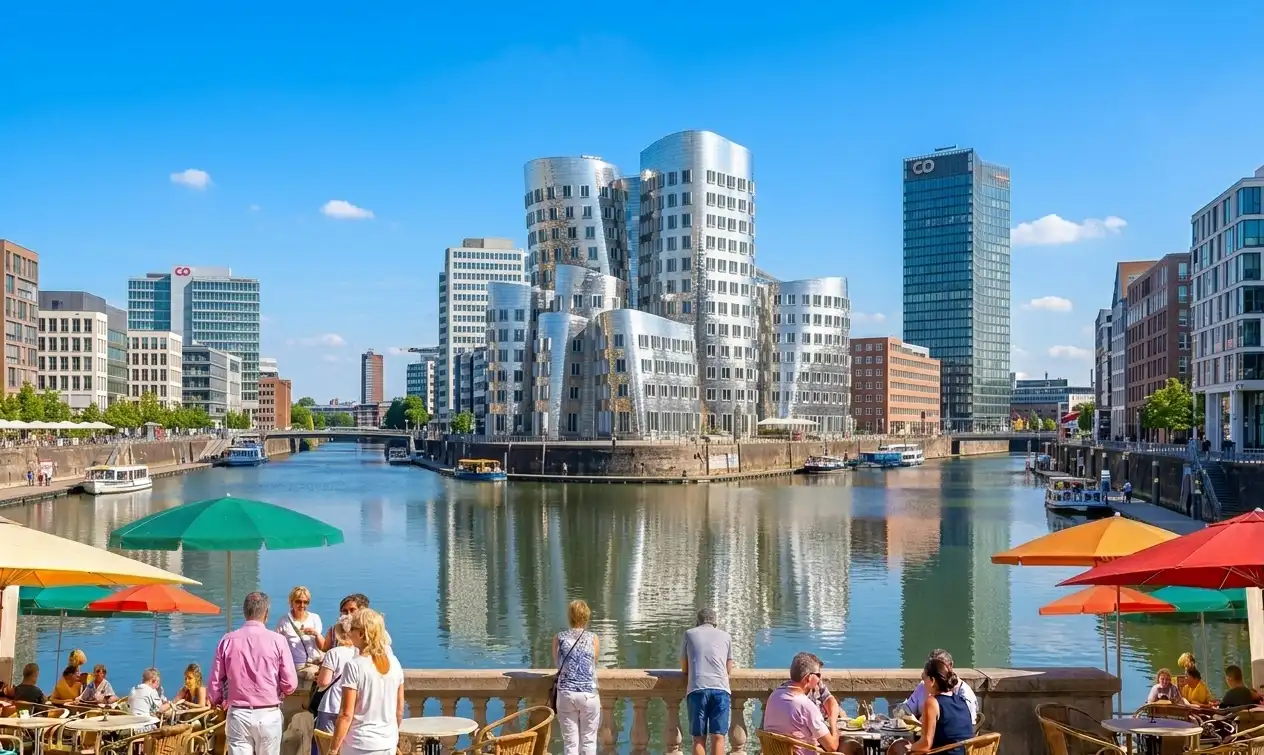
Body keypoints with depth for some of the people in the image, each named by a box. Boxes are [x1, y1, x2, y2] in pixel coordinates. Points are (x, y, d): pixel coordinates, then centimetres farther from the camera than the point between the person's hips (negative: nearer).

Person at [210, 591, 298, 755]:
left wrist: (219, 703, 23)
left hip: (238, 714, 1)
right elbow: (290, 684, -9)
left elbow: (215, 682, 2)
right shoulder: (277, 640, -9)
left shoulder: (228, 640, -3)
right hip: (268, 715, -1)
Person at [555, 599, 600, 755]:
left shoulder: (559, 638, 2)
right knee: (588, 740, 9)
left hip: (566, 694, 1)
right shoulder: (594, 639, 1)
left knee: (570, 741, 7)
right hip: (589, 694, -1)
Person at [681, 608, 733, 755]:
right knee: (718, 737, 1)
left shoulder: (689, 634, 17)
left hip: (697, 689, -1)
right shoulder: (725, 636, 21)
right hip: (720, 689, 1)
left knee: (699, 739, 4)